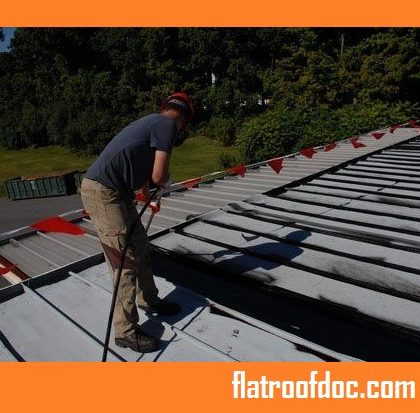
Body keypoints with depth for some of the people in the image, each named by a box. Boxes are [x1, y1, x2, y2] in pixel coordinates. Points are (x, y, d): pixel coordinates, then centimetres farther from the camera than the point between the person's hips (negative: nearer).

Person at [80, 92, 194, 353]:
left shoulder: (152, 121, 19)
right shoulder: (168, 125, -10)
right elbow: (159, 176, -17)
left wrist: (144, 187, 42)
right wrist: (164, 180, 7)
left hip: (114, 192, 10)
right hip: (103, 194, -10)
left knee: (141, 247, 18)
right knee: (126, 261, -3)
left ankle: (148, 300, 37)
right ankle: (126, 332, 11)